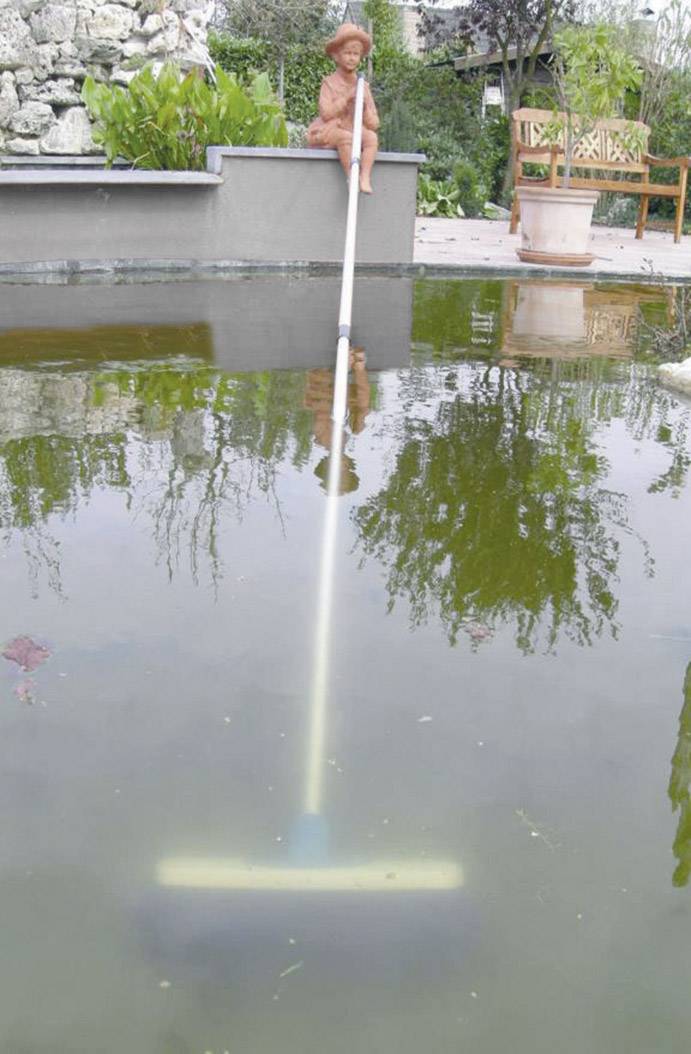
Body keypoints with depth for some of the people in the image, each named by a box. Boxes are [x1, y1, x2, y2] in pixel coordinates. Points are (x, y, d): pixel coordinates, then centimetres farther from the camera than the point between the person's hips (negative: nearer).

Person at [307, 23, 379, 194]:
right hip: (329, 133, -3)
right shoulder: (330, 83, -2)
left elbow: (374, 124, 5)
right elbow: (325, 113, -17)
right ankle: (352, 178, -34)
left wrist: (365, 106, -14)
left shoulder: (363, 87, 9)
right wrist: (346, 99, -21)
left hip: (355, 132, 4)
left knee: (371, 136, -26)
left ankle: (365, 177, -35)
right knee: (345, 136, -35)